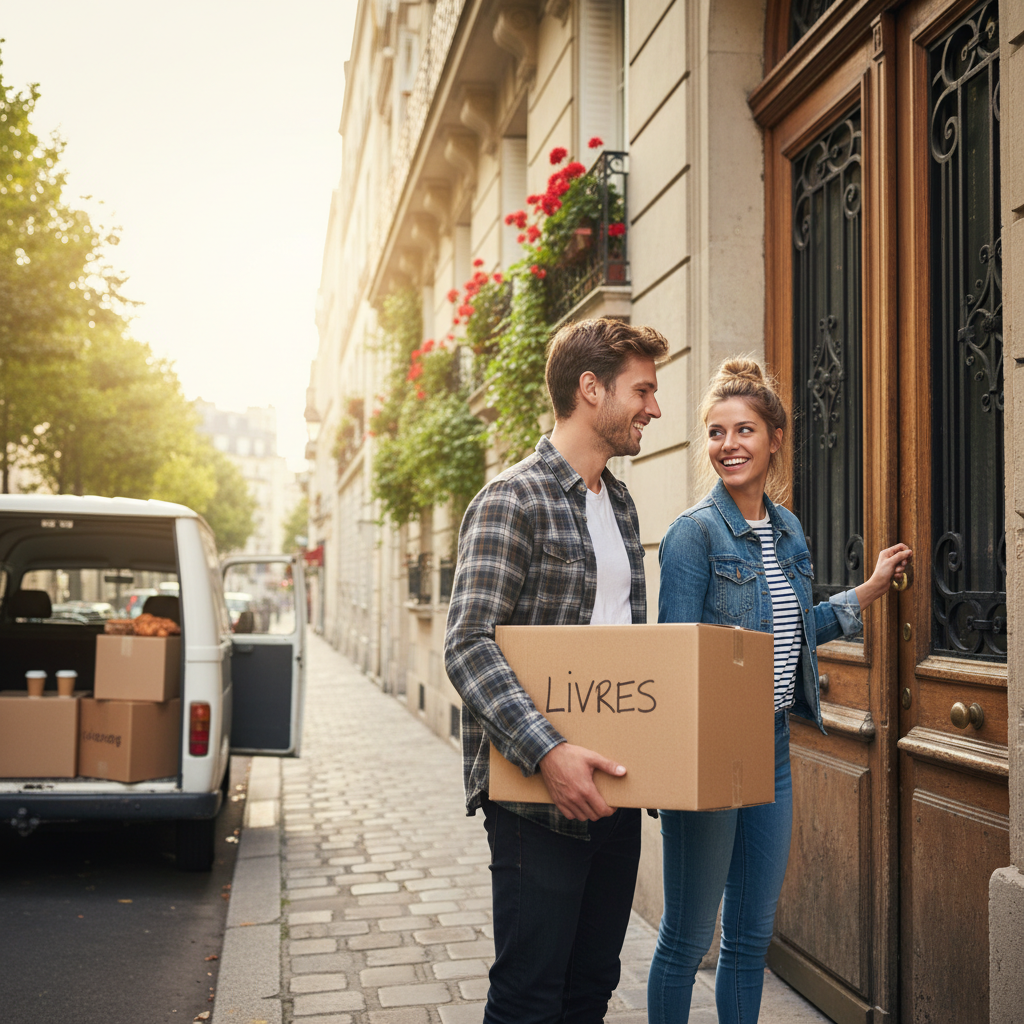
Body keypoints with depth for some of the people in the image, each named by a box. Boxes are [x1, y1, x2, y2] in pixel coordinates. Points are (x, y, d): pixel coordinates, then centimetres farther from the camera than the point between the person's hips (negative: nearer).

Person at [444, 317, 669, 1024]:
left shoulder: (620, 503, 15)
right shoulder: (513, 501, -11)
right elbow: (469, 648, -19)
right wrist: (547, 752, -29)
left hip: (612, 792, 8)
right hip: (538, 799, -8)